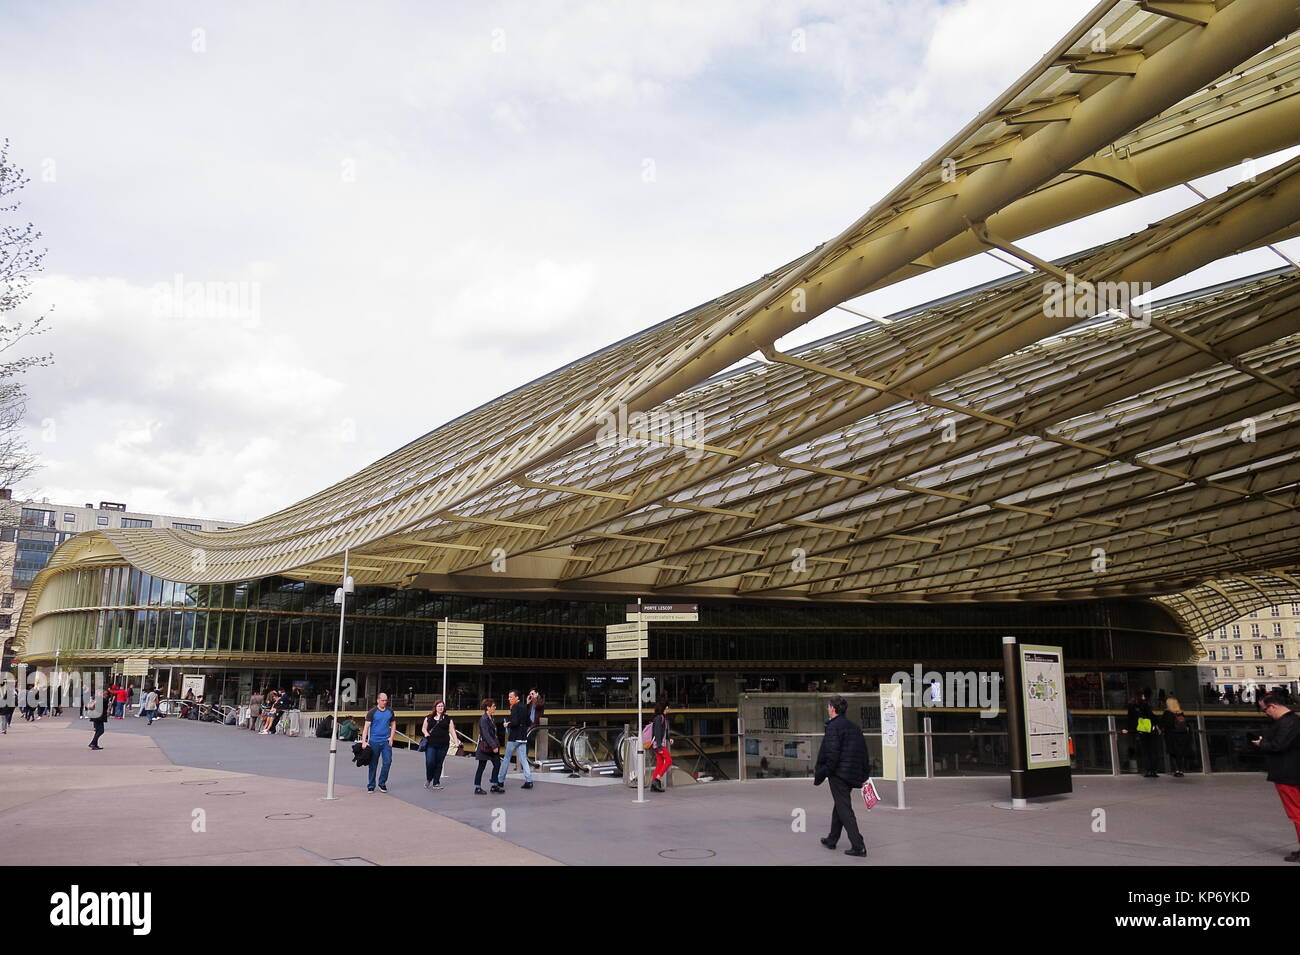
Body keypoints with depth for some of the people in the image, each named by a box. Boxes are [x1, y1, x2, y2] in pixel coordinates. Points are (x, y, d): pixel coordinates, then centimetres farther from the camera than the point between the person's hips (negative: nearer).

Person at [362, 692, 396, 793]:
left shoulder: (390, 712, 7)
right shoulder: (372, 712, -4)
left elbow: (392, 724, 17)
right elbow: (366, 727, -8)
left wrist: (391, 737, 3)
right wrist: (364, 741, -17)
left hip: (386, 741, 2)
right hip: (374, 741, -2)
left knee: (388, 762, -6)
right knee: (373, 764, 6)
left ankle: (382, 783, 11)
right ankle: (371, 786, 17)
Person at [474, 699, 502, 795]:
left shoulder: (492, 718, 12)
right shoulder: (483, 719, -16)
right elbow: (486, 735, -21)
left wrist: (496, 745, 11)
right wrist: (494, 746, -23)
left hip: (492, 746, 9)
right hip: (485, 746, -9)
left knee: (497, 764, 5)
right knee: (481, 767, 0)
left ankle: (494, 786, 13)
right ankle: (477, 788, 9)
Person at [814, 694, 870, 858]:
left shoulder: (834, 727, -14)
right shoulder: (855, 727, 12)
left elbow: (831, 754, -20)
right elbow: (864, 753, 15)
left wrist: (820, 775, -13)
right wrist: (863, 775, 20)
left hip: (838, 774, -9)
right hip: (852, 775, 9)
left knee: (844, 809, -5)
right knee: (839, 807, 20)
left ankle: (858, 846, -10)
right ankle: (832, 840, 32)